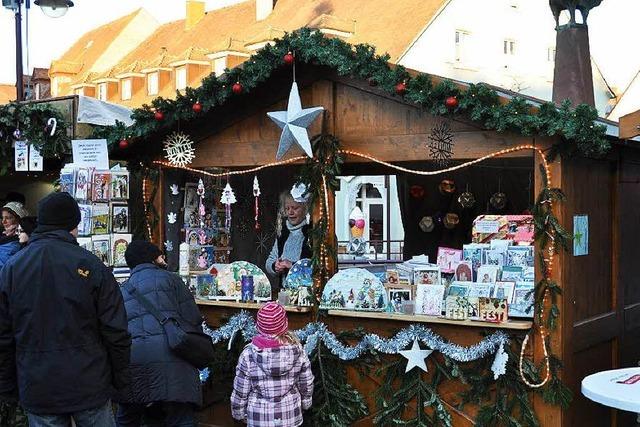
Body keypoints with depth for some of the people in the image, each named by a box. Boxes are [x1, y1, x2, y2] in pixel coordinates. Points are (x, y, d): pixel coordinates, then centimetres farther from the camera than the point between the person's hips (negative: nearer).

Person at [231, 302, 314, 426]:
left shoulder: (249, 354, -19)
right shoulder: (297, 350, -13)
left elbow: (240, 390, -10)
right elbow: (306, 384, -1)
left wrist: (239, 413, 6)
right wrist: (305, 403, 17)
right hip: (291, 416, 2)